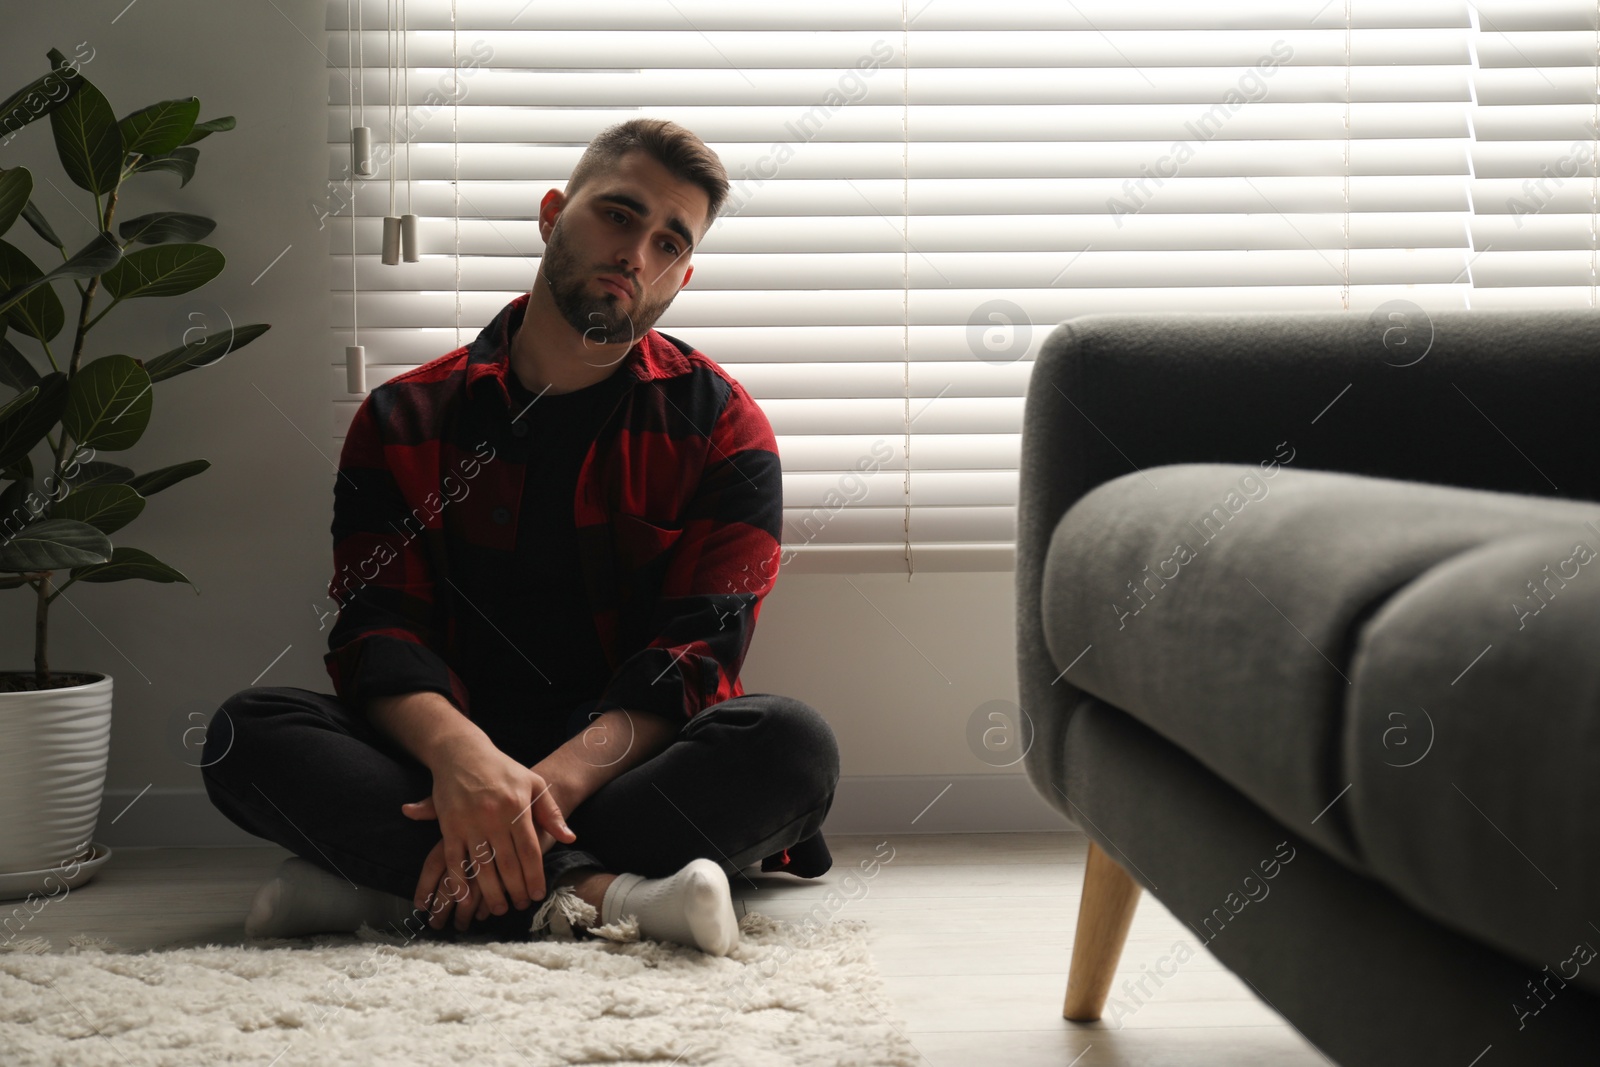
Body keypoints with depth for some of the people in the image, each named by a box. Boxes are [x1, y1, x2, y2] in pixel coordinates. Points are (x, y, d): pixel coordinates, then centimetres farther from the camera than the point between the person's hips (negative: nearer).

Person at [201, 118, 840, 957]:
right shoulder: (406, 421, 9)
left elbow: (694, 655, -8)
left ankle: (385, 881, -31)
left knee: (790, 743, -31)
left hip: (623, 767, -1)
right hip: (450, 770, 1)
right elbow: (377, 634, -4)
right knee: (249, 731, -23)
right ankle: (596, 895, -35)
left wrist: (550, 783, -26)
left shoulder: (721, 429, 5)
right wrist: (458, 753, -28)